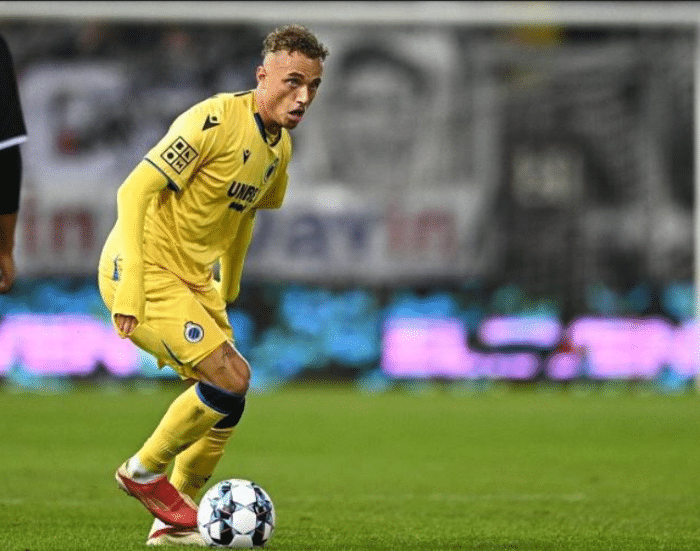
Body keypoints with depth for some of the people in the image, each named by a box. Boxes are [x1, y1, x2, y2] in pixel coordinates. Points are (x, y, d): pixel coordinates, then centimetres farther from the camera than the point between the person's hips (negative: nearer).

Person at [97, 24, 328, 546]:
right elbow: (136, 190, -24)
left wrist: (228, 290, 30)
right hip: (145, 271, -9)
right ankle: (144, 471, 3)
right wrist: (130, 288, -29)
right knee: (231, 376, -18)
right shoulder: (215, 120, -21)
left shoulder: (279, 146, 7)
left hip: (192, 279, 9)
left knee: (227, 398, 8)